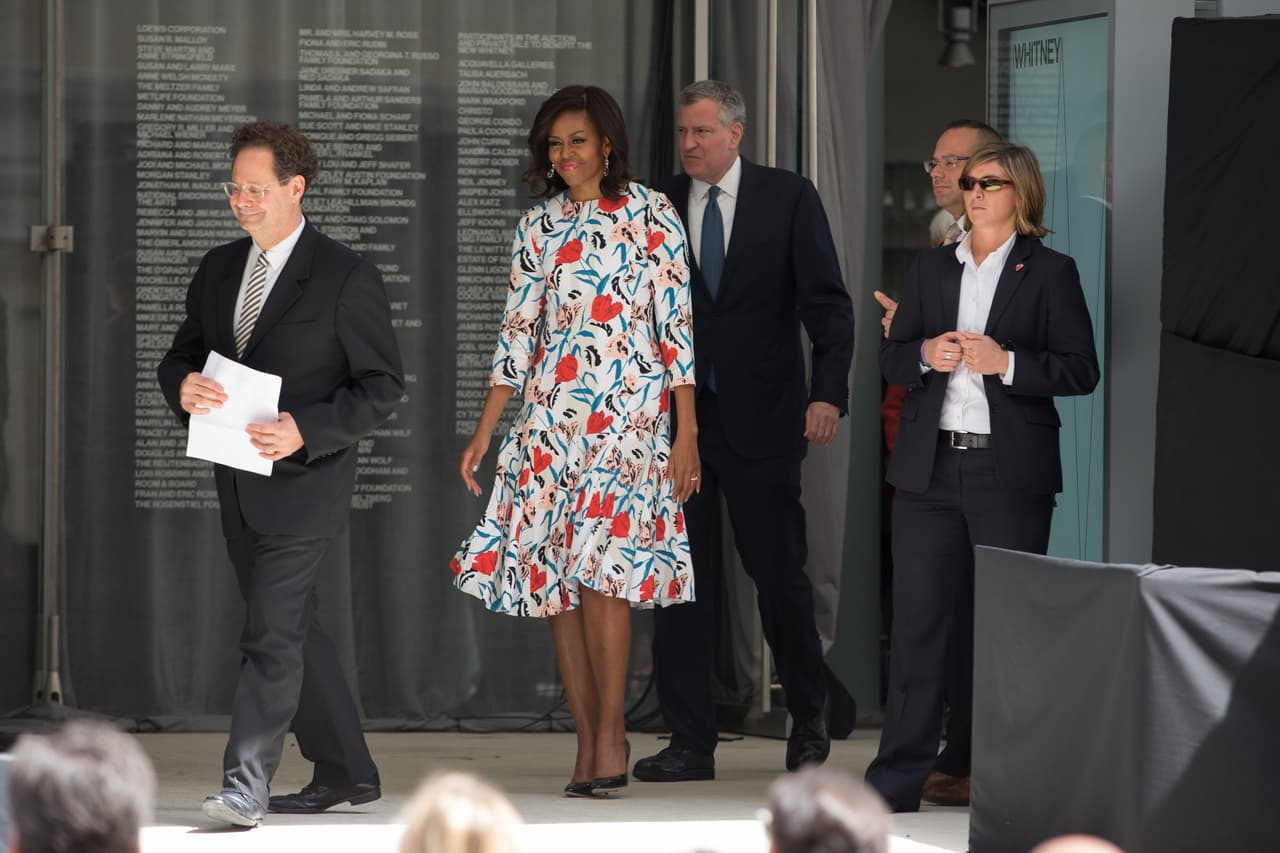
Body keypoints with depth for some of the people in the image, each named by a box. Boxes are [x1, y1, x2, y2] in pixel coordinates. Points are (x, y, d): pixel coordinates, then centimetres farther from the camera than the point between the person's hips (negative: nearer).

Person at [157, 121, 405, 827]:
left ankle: (244, 787, -16)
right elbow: (181, 353, 15)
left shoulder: (346, 278, -8)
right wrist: (183, 386, -10)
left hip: (304, 480, -7)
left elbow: (383, 384, -8)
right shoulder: (218, 270, 11)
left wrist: (305, 430, -20)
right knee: (291, 631, 14)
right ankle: (344, 773, 25)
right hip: (238, 486, 7)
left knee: (271, 635, -13)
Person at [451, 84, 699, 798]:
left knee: (600, 556, -17)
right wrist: (484, 433, 10)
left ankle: (610, 735, -10)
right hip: (551, 413, 5)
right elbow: (518, 334, 14)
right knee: (552, 569, -1)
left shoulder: (651, 215, 0)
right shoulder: (539, 227, 12)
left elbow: (677, 325, -3)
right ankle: (589, 743, 5)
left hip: (630, 410, -5)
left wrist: (687, 434, -7)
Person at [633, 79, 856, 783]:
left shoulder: (788, 198, 0)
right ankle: (691, 742, 6)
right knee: (680, 583, 1)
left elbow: (827, 302, -3)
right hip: (676, 420, 2)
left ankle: (808, 722, 23)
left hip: (760, 418, -2)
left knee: (780, 577, 4)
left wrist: (827, 392, -15)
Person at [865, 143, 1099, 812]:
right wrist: (925, 355, -6)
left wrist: (1007, 362, -15)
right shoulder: (931, 269, 15)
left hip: (1011, 473, -3)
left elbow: (1081, 370, -2)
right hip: (930, 467, 3)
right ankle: (899, 775, 2)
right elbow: (890, 358, 16)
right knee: (918, 618, 0)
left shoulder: (1050, 273, 3)